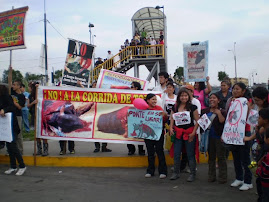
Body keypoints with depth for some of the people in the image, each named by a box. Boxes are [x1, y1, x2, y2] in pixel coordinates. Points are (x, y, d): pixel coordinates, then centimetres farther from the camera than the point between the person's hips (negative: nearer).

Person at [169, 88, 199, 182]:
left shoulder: (192, 107, -3)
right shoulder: (175, 107, 7)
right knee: (176, 154, 6)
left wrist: (193, 133, -10)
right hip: (178, 133, 3)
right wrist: (171, 128, -5)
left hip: (189, 133, -3)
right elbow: (172, 119, 12)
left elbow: (197, 121, -3)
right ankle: (176, 173, 20)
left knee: (190, 154, 3)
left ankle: (192, 174, 15)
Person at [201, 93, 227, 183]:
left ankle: (222, 177, 11)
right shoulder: (205, 111, 8)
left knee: (221, 157, 2)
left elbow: (223, 121, -18)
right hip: (209, 137, 4)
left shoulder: (222, 111, -4)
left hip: (219, 137, -4)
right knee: (211, 157, 13)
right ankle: (211, 176, 24)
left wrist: (218, 112, -21)